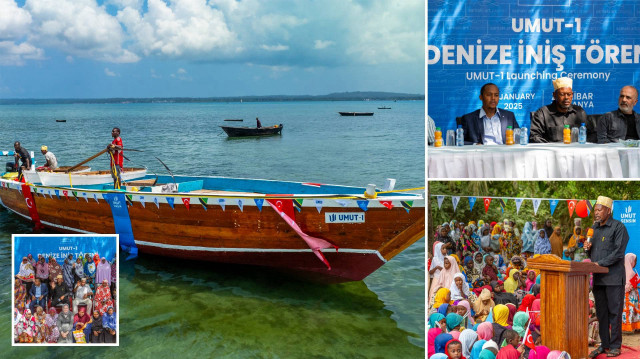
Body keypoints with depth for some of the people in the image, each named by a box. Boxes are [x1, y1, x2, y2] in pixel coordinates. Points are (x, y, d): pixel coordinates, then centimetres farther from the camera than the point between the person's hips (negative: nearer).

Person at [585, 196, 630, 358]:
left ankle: (615, 346, 7)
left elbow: (618, 252, -13)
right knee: (601, 313, 10)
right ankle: (604, 344, 19)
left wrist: (600, 263, -17)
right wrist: (588, 248, 3)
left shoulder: (618, 227, -6)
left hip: (614, 277, -7)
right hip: (598, 277, 7)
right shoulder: (594, 228, 16)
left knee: (615, 312, -1)